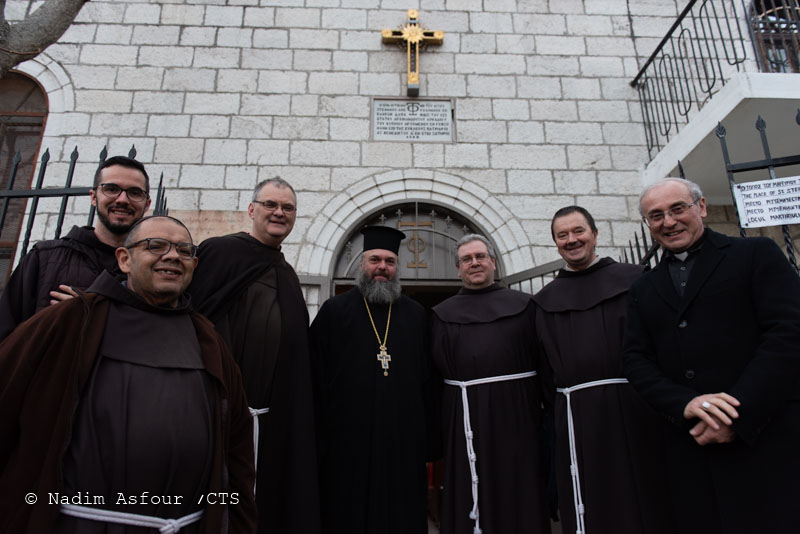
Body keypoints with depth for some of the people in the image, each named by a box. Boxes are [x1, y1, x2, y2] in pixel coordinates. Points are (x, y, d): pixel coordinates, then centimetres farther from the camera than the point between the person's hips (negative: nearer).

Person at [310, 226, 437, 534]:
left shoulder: (416, 316, 8)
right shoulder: (334, 311, 1)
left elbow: (427, 378, 8)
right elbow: (316, 378, 0)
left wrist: (427, 434, 4)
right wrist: (319, 434, -3)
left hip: (404, 442, 2)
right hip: (347, 439, -2)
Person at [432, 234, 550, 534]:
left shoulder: (522, 305, 6)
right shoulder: (444, 314, 7)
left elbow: (543, 360, 5)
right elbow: (435, 369, 2)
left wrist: (546, 406, -2)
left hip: (516, 413, 0)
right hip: (466, 419, 0)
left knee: (521, 494, 10)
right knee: (470, 494, 9)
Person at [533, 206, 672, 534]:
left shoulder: (634, 279, 5)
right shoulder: (546, 300, 9)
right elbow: (545, 366, 8)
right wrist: (559, 408, 3)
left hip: (637, 409, -1)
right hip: (578, 419, 1)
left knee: (647, 504, 9)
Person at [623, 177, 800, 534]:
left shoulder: (756, 255, 4)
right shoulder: (643, 289, 14)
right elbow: (636, 360, 6)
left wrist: (739, 414, -16)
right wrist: (685, 404, -12)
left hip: (766, 439, -3)